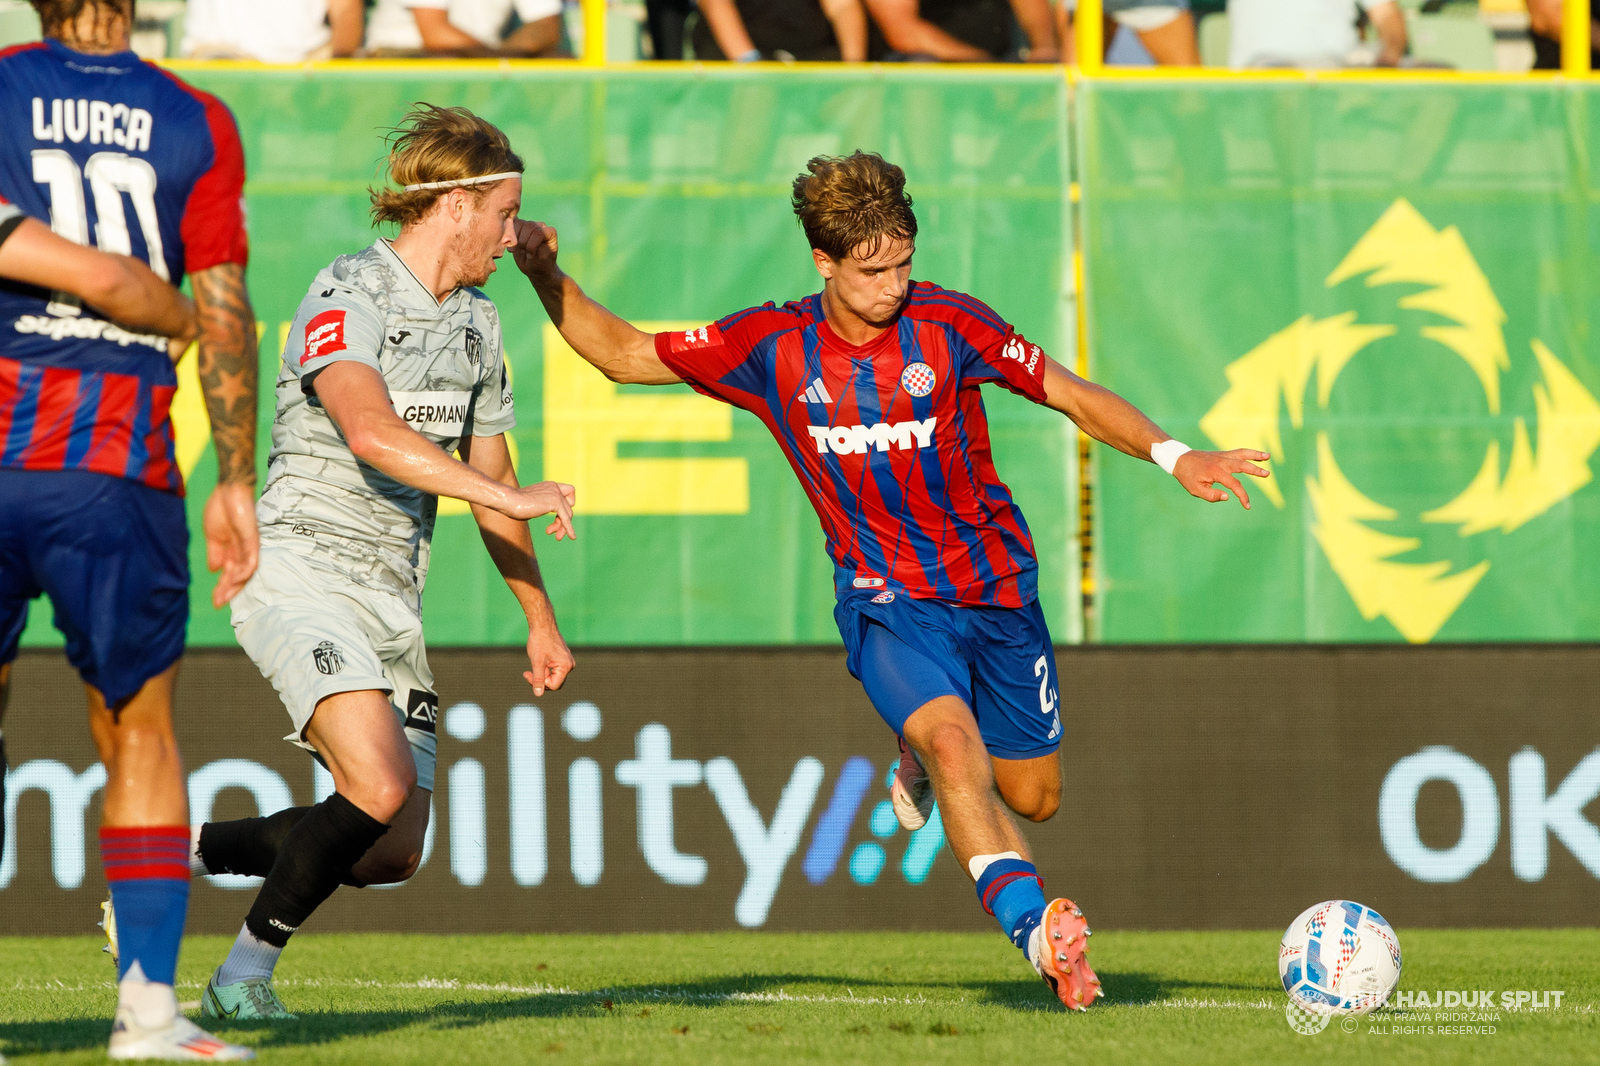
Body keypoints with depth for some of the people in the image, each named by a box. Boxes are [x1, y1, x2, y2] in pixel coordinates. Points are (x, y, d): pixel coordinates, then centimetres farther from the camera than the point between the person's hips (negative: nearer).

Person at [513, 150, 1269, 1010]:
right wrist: (546, 277, -12)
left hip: (996, 589, 2)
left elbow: (1074, 397, -5)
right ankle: (1034, 930, -38)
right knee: (953, 740, -30)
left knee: (1032, 799, 9)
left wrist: (1171, 456, -19)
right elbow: (623, 354, 2)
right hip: (885, 600, -2)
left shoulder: (947, 325, -10)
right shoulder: (772, 349, -7)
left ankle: (921, 764, 42)